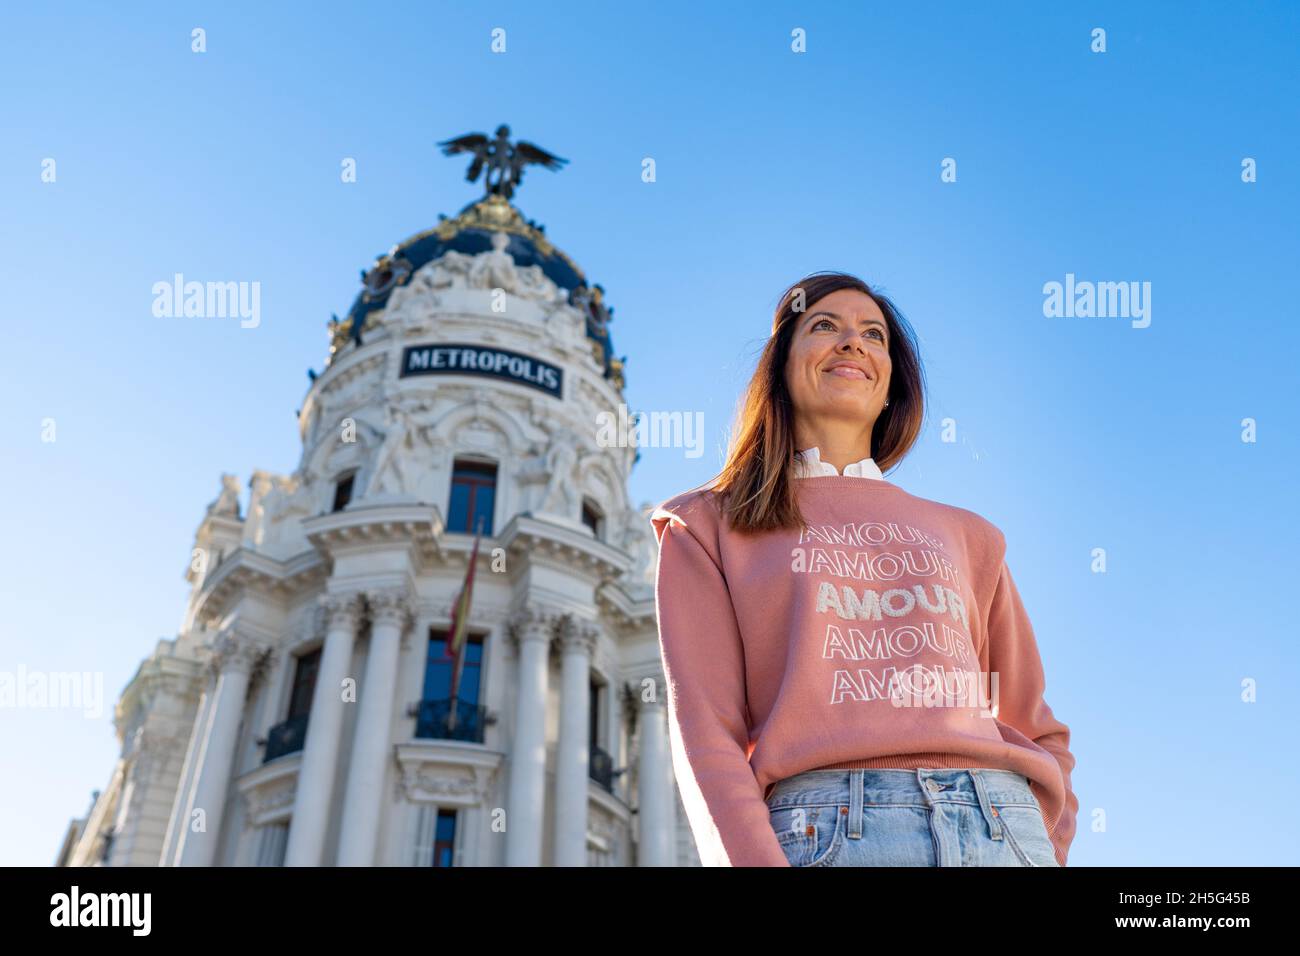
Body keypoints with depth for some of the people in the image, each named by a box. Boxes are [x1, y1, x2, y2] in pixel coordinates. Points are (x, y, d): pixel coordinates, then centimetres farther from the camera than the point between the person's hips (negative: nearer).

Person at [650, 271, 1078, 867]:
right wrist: (757, 861, -15)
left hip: (1003, 829, 3)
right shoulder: (710, 527, 11)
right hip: (827, 828, -2)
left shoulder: (966, 535, 20)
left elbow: (1037, 730, 22)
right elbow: (705, 729, -1)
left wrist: (1043, 849, 6)